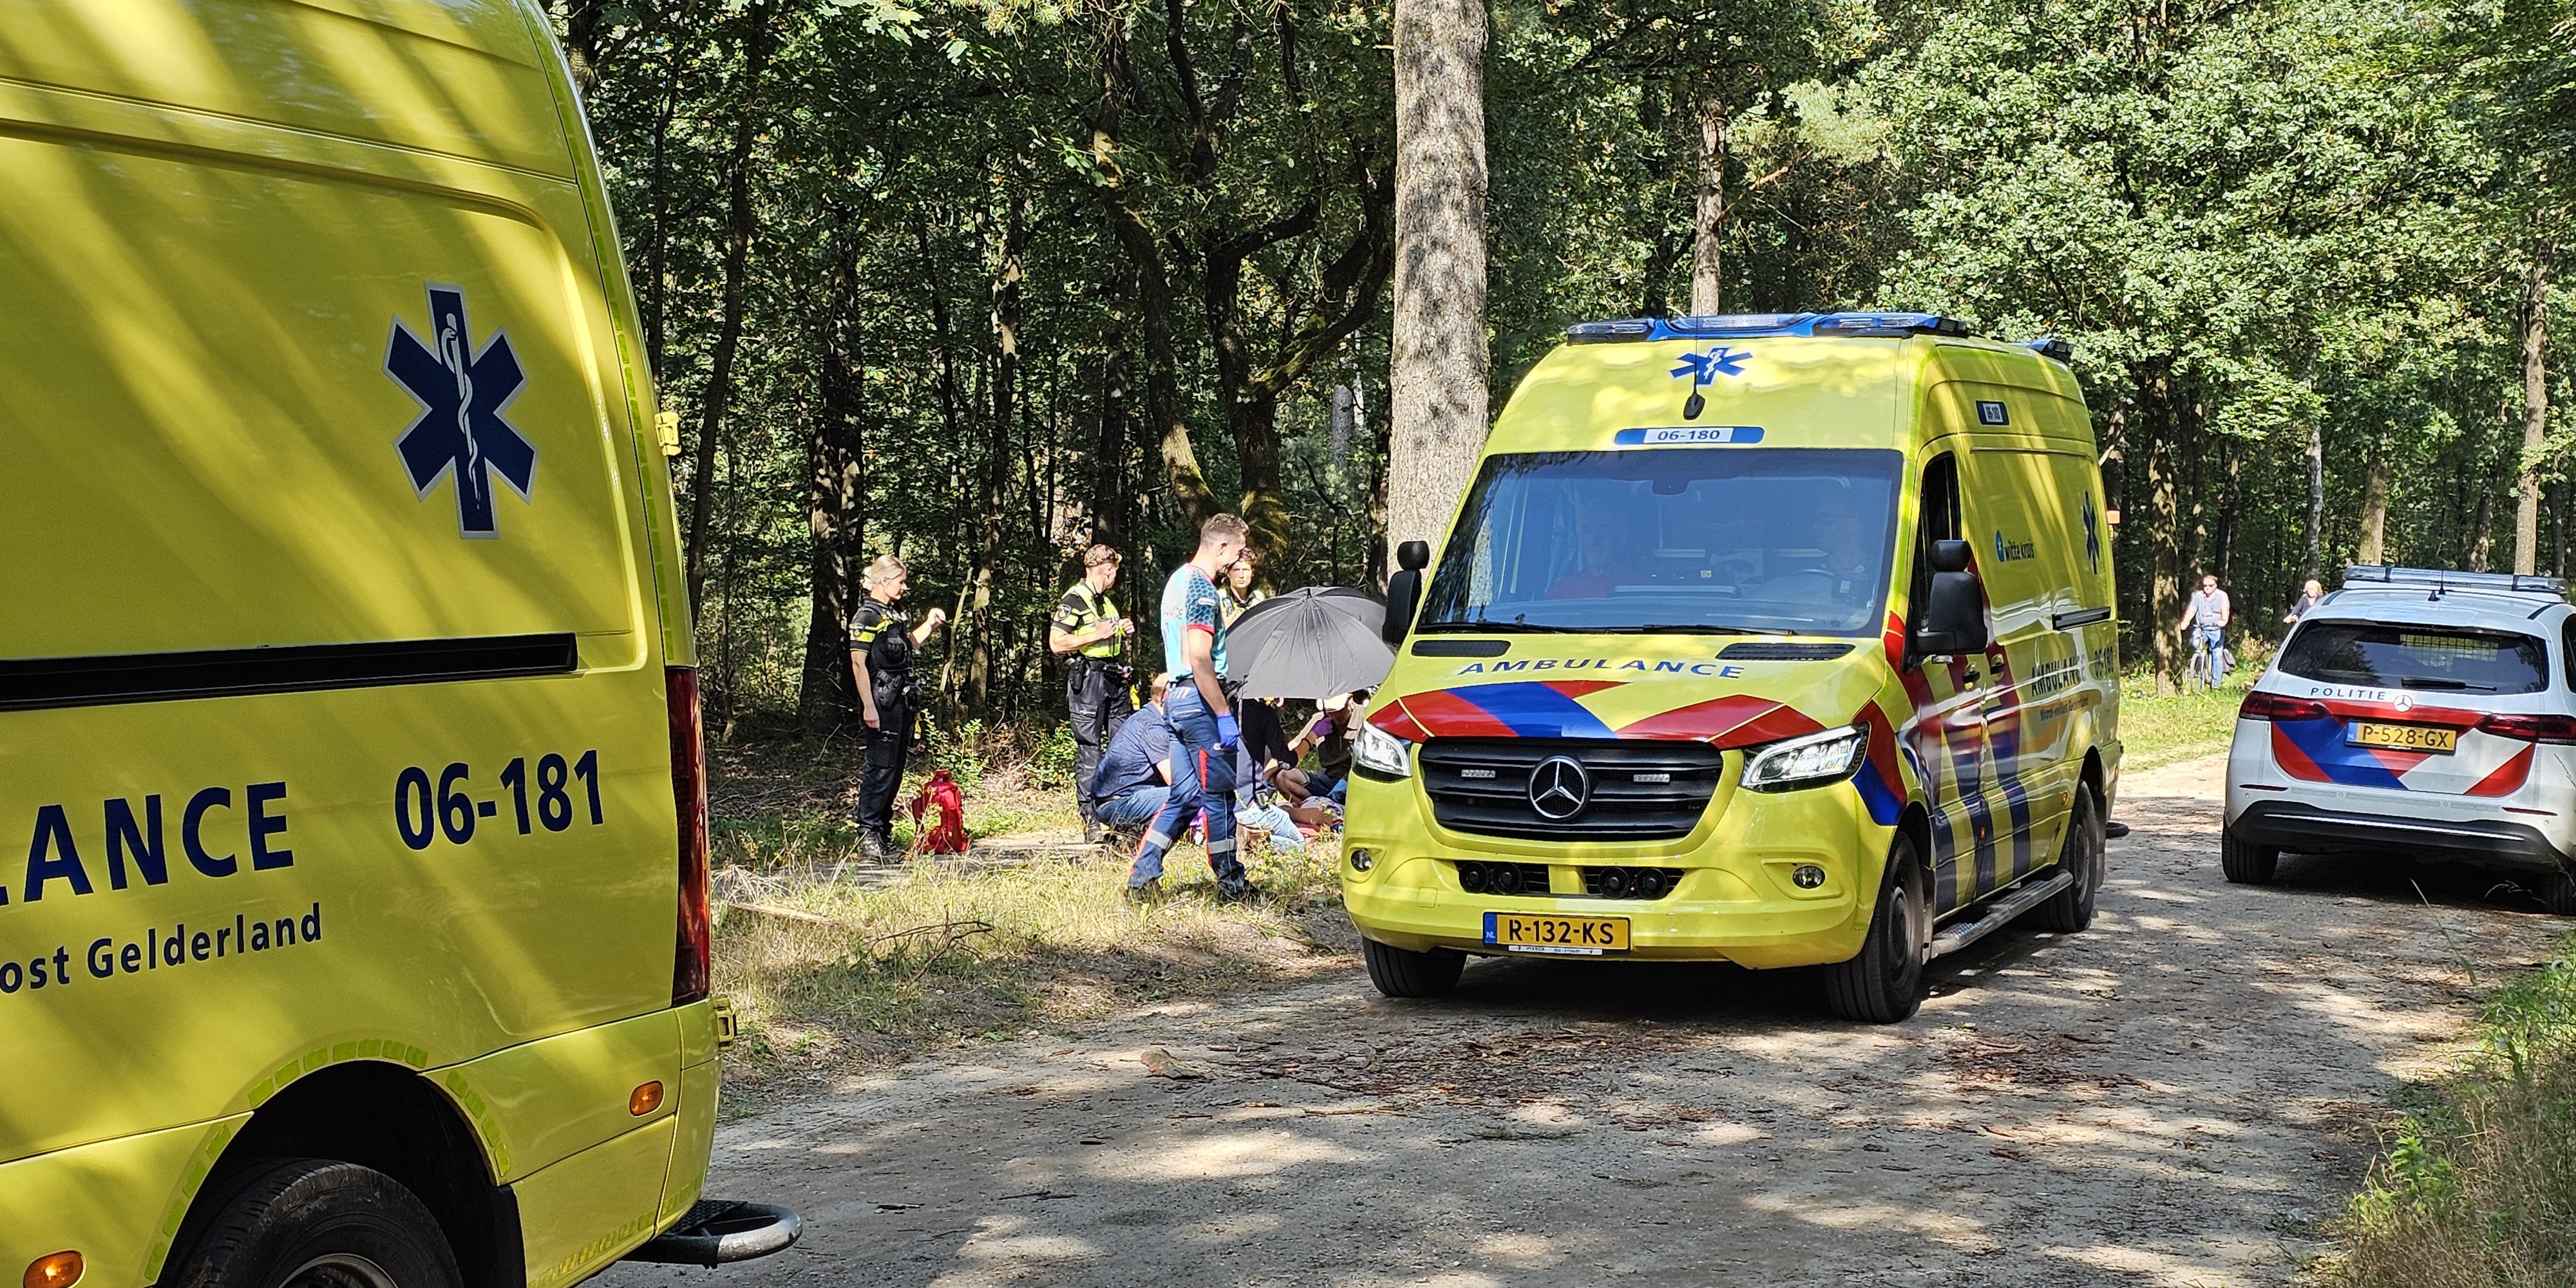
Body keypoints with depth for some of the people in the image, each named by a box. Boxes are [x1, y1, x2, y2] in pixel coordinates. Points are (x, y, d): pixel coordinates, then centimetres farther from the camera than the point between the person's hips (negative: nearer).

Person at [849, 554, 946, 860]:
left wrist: (930, 624, 18)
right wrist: (868, 707, -20)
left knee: (895, 768, 11)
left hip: (900, 702, 9)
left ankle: (883, 832, 17)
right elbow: (858, 663, -15)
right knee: (881, 767, -9)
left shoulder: (894, 614, 16)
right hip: (881, 702, -9)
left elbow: (909, 645, 35)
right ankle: (867, 835, -5)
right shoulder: (867, 616, -10)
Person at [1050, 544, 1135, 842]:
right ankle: (1091, 822, -4)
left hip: (1114, 679, 8)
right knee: (1089, 750, -6)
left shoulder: (1106, 601, 21)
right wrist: (1097, 635, -16)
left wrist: (1122, 632, 12)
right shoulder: (1074, 600, -7)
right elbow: (1057, 643, -14)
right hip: (1087, 679, -8)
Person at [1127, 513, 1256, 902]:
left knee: (1185, 794, 12)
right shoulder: (1202, 589, -16)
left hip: (1176, 699, 10)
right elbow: (1199, 657, -23)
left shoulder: (1178, 580, 16)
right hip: (1199, 700, -10)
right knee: (1219, 793, 0)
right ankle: (1231, 882, 9)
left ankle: (1142, 874, 9)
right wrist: (1224, 715, -22)